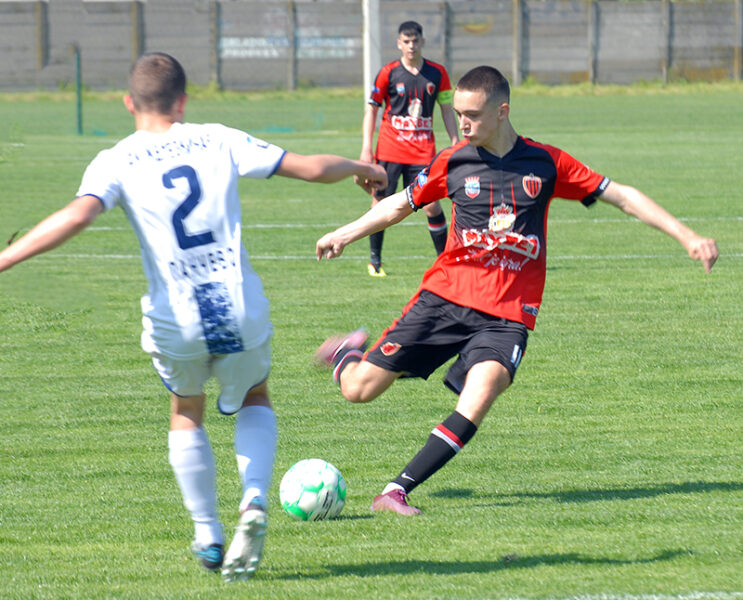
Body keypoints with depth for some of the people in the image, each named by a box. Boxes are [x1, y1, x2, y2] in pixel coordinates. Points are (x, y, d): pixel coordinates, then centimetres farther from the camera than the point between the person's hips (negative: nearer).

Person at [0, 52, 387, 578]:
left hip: (175, 320, -1)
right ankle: (254, 504, 2)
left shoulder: (116, 163, 1)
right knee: (255, 402, 27)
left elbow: (77, 215, -19)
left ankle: (208, 536, 25)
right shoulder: (219, 141, 6)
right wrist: (365, 168, 28)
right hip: (242, 309, 1)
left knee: (186, 417, 28)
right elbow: (312, 168, 9)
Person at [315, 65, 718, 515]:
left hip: (507, 314, -1)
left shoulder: (545, 163, 2)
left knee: (481, 394, -30)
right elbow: (401, 204, 18)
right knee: (360, 390, -3)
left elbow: (621, 196, 6)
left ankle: (397, 492, -25)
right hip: (447, 295, 1)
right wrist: (344, 235, 7)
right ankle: (349, 353, 35)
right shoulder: (454, 162, 4)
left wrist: (687, 236, 1)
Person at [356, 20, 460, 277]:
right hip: (390, 149, -1)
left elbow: (447, 110, 11)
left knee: (431, 205, -7)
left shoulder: (437, 73, 4)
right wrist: (366, 148, -3)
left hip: (423, 151, 1)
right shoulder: (388, 73, -2)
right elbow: (371, 109, 3)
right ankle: (375, 259, 13)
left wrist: (456, 144, 5)